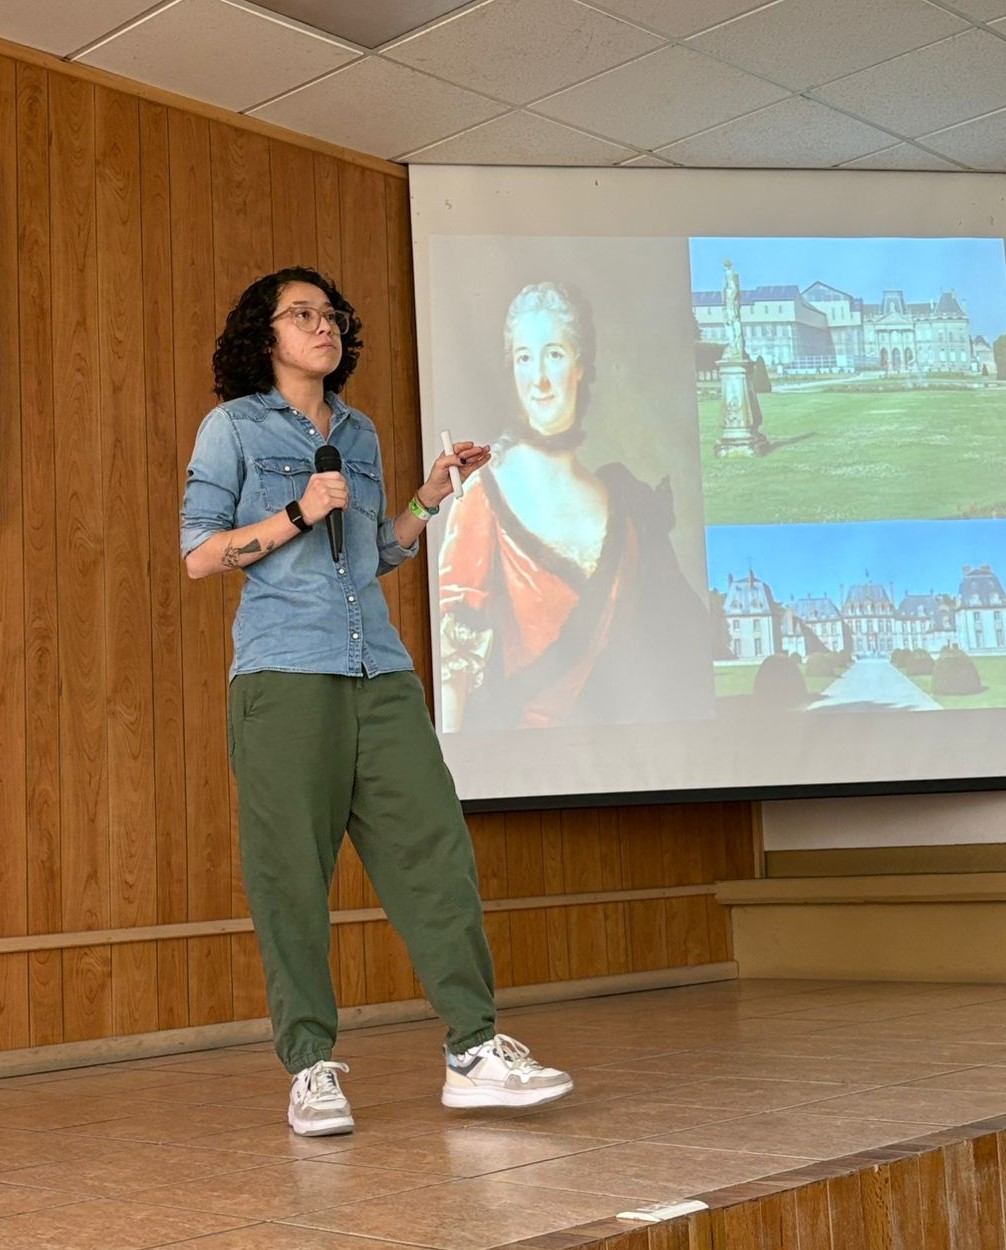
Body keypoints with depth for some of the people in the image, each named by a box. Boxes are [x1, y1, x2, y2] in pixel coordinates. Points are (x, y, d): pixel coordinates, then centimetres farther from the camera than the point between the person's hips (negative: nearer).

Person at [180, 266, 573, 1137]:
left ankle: (475, 1050, -1)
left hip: (379, 672, 5)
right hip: (284, 672, -4)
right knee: (291, 870, -4)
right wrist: (298, 515, -10)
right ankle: (312, 1071, 5)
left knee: (435, 845, -4)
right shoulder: (234, 427, 7)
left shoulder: (361, 434, 20)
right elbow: (199, 555, 0)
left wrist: (433, 495, 10)